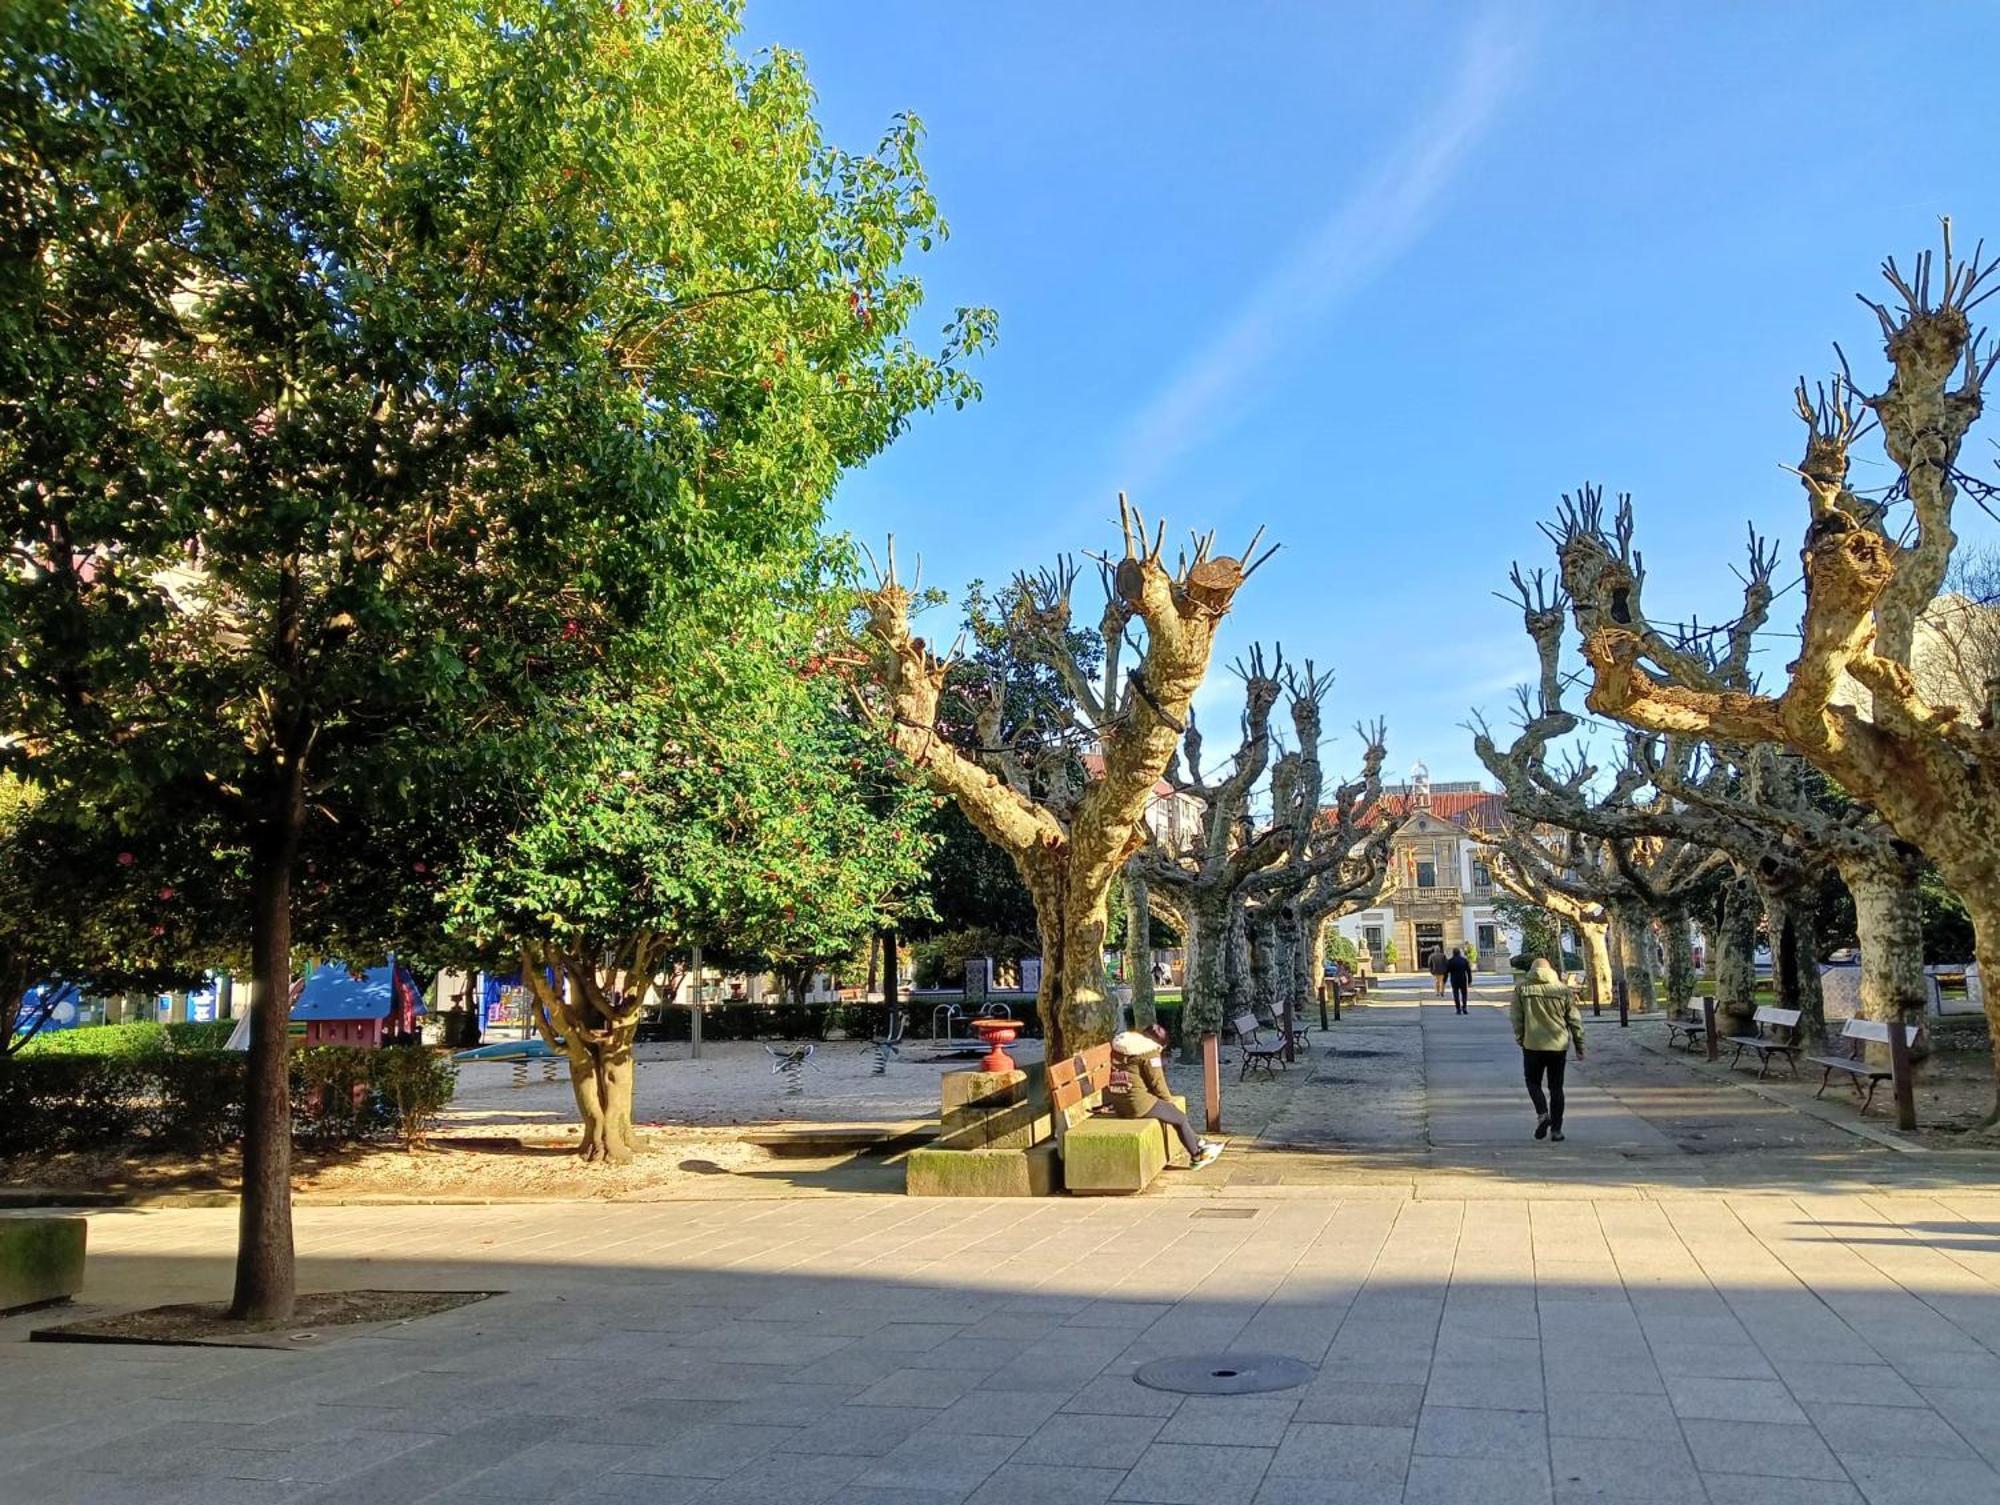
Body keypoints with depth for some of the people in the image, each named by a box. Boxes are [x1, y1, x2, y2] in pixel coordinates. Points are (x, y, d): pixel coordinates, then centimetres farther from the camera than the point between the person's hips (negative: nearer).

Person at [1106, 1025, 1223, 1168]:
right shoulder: (1149, 1051, -10)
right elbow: (1157, 1082, -10)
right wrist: (1170, 1101, 7)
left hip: (1118, 1105, 9)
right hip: (1137, 1103, -9)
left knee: (1174, 1111, 26)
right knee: (1181, 1118, 11)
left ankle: (1197, 1142, 33)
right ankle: (1196, 1157, 25)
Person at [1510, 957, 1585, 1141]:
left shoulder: (1521, 989, -1)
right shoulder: (1563, 990, 1)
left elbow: (1516, 1018, -1)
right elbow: (1575, 1021, 4)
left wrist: (1520, 1040, 11)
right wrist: (1579, 1047, 11)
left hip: (1532, 1045, -1)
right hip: (1558, 1046, 1)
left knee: (1533, 1082, 15)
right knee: (1556, 1087, 10)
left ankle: (1542, 1113, -9)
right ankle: (1556, 1129, 9)